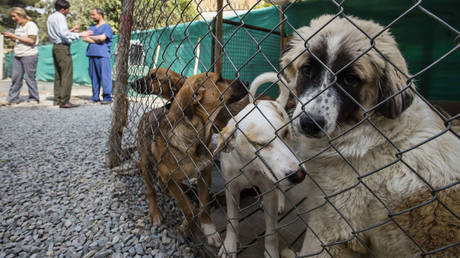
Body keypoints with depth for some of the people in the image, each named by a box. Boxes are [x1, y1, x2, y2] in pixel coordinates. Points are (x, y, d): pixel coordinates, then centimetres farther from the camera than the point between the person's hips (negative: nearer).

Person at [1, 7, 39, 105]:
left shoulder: (31, 25, -6)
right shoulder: (18, 25, 18)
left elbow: (31, 40, -17)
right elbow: (18, 40, 24)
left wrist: (14, 36, -14)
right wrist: (10, 37, 5)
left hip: (29, 55, -8)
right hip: (17, 56, 8)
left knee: (30, 78, -3)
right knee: (15, 78, 5)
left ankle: (34, 99, 7)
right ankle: (12, 99, 9)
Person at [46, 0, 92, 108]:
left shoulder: (51, 17, 21)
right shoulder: (60, 17, -10)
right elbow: (64, 33, -22)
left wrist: (71, 30, 24)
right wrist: (80, 34, -21)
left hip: (55, 47, 10)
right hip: (63, 47, -10)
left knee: (58, 74, 11)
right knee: (67, 75, -11)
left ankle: (57, 99, 13)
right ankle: (64, 101, -15)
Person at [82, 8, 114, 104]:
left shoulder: (107, 27, 3)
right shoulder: (92, 27, 23)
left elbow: (102, 38, -13)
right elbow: (84, 38, 10)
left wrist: (90, 37, 3)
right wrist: (96, 41, -5)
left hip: (102, 55, -7)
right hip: (92, 54, 7)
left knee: (105, 76, -10)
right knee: (94, 76, 7)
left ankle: (107, 97, -7)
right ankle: (95, 97, 13)